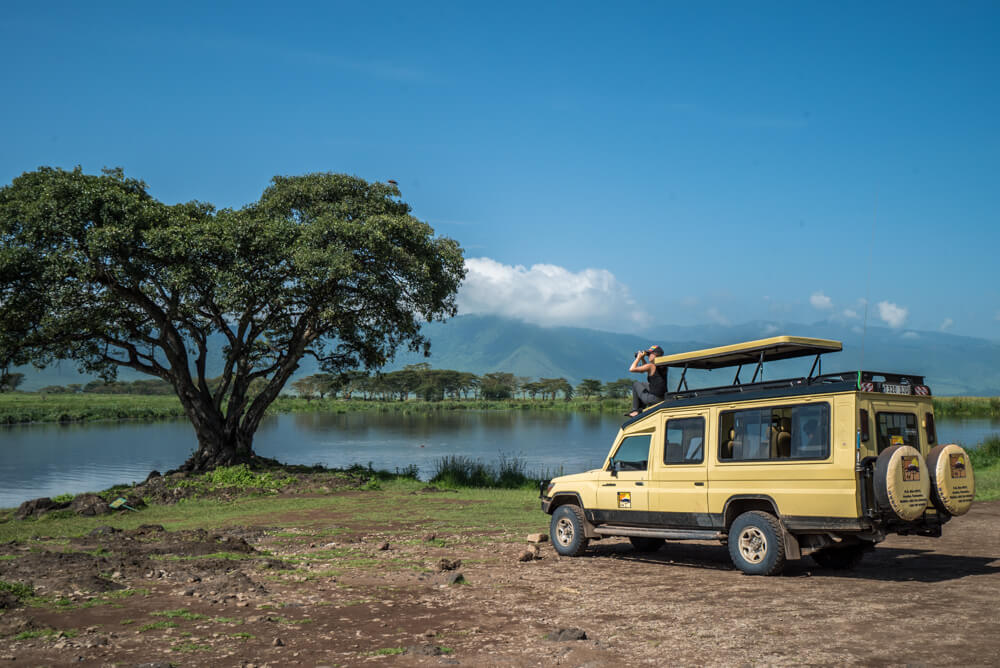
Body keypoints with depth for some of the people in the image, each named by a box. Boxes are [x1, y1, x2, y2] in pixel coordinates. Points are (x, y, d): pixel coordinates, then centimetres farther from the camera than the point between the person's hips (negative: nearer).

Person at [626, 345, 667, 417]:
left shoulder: (651, 366, -13)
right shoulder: (663, 367, 11)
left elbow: (631, 369, -10)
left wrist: (638, 358, 1)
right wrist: (642, 359, 18)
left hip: (653, 399, -7)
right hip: (662, 399, 7)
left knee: (636, 384, 13)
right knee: (645, 384, 30)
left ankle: (635, 410, 16)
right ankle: (641, 409, 26)